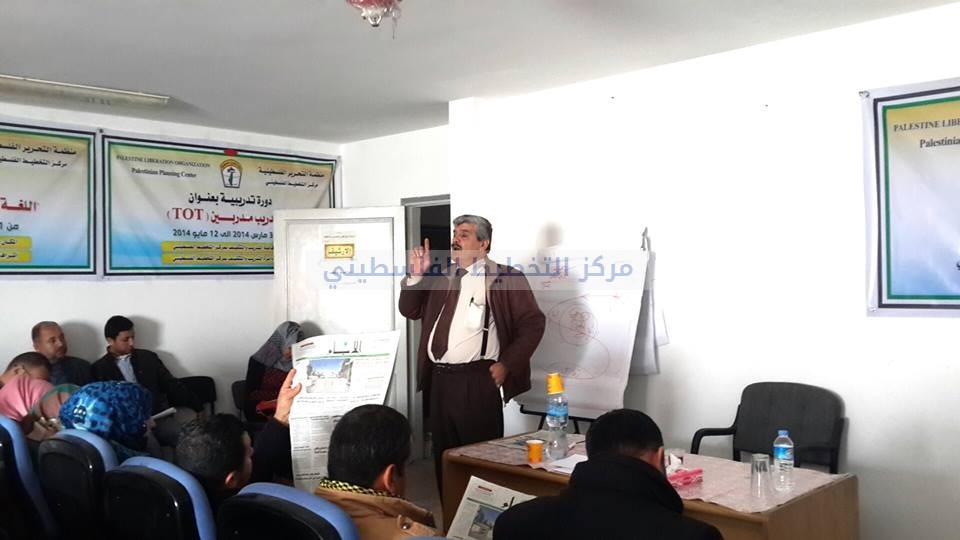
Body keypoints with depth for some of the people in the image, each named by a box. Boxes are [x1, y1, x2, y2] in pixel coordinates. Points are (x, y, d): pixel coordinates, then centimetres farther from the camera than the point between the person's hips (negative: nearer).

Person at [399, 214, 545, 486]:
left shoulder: (506, 278, -3)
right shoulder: (441, 278, 16)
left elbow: (533, 323, -6)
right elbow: (410, 311, 17)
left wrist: (506, 364, -11)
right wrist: (416, 275, 2)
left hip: (476, 381, -6)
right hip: (438, 380, 7)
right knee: (444, 455, 15)